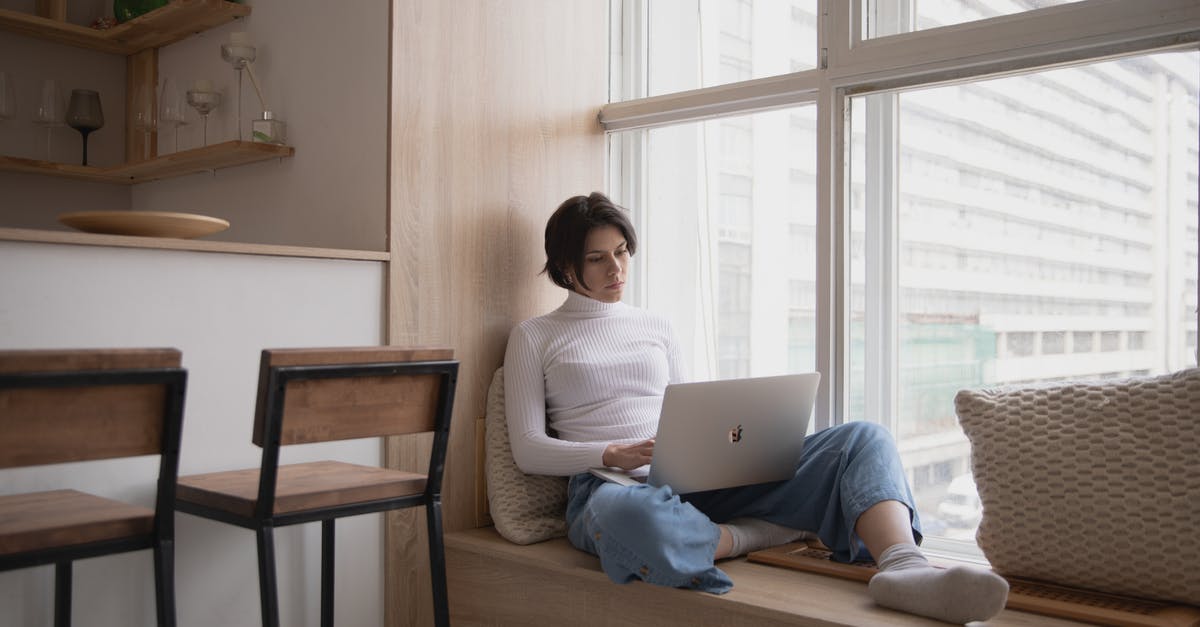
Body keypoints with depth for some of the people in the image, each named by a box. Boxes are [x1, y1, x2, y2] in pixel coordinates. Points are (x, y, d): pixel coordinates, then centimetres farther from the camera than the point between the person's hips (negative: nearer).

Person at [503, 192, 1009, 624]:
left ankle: (904, 567, -42)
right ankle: (755, 534, -17)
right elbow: (528, 449, 2)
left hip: (697, 479, 5)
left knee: (864, 439, -13)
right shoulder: (534, 338, 11)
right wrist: (614, 454, -15)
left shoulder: (655, 327, 23)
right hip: (610, 486, -4)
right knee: (628, 516, -46)